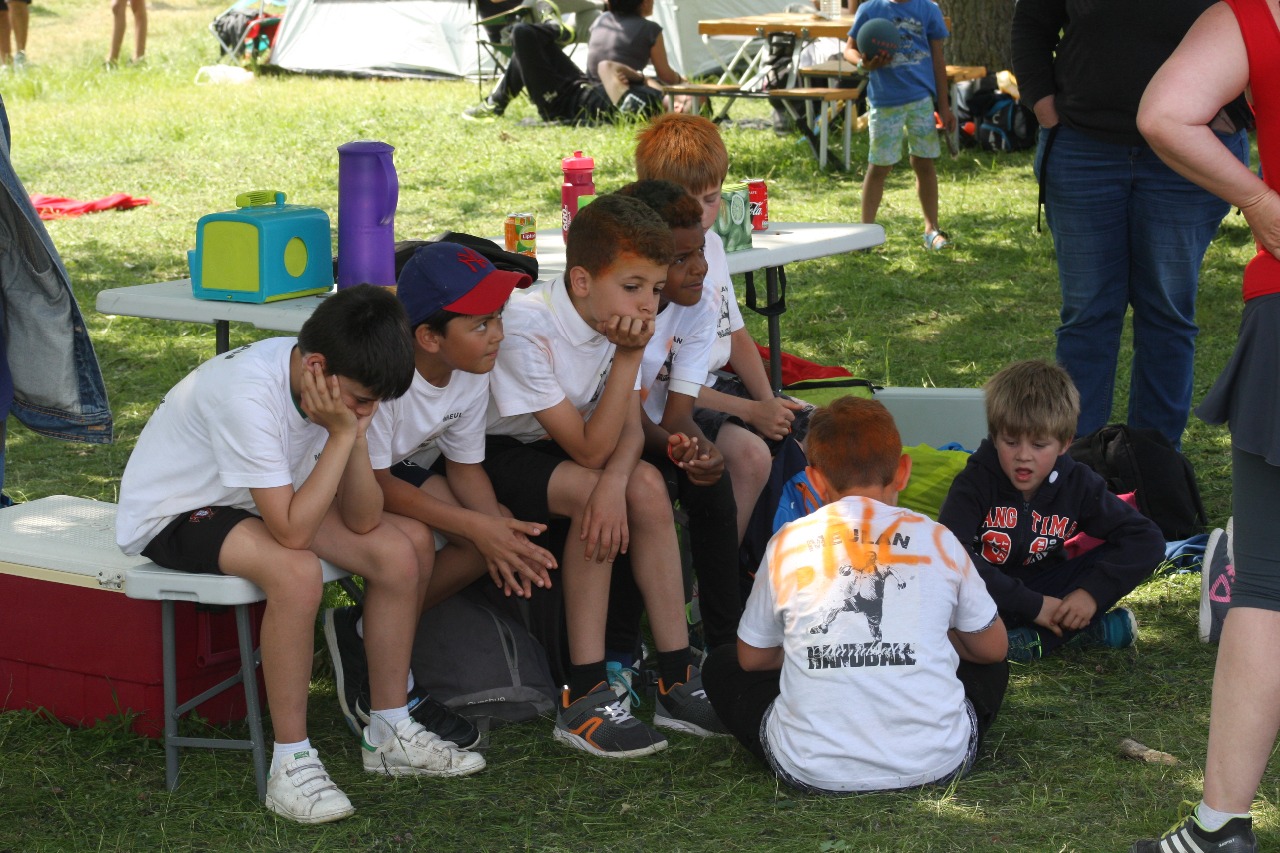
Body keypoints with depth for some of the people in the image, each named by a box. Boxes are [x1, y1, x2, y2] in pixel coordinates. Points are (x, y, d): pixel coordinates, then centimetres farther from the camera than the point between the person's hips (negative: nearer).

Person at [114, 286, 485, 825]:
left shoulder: (342, 385, -12)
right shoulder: (246, 392, -35)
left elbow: (361, 522, -12)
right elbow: (292, 531, -36)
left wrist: (358, 433, -26)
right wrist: (342, 433, -33)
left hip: (256, 501, 8)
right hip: (170, 515, -8)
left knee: (399, 548, -7)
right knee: (297, 571, -34)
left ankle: (389, 734, 6)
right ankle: (291, 762, -22)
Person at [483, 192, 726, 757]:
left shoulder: (614, 316, -9)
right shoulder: (526, 328, -31)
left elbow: (629, 427, -10)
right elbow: (590, 449, -29)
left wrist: (615, 481, -31)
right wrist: (628, 357, -35)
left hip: (550, 448, 7)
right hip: (481, 456, -7)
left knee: (645, 484, -18)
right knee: (589, 492, -29)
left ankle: (676, 678, -11)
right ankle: (584, 697, -25)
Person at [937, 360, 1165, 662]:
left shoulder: (1076, 483, -8)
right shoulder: (976, 482, -18)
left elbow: (1147, 540, -9)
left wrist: (1093, 592, -25)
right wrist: (1031, 606, -34)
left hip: (1043, 593, 3)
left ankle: (1031, 640, -26)